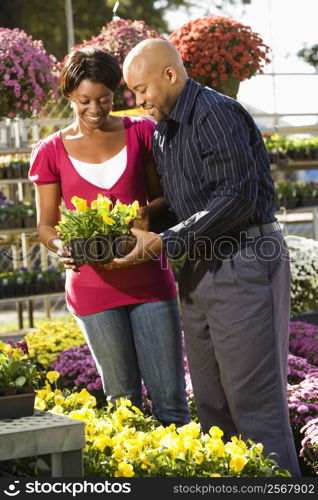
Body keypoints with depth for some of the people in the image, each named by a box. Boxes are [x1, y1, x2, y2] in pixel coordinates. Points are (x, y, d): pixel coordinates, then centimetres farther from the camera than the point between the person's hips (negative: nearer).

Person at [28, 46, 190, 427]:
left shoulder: (141, 133, 4)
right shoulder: (51, 152, 2)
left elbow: (164, 196, 11)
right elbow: (45, 224, 5)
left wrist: (149, 212, -13)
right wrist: (62, 247, -17)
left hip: (149, 278, 1)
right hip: (93, 285, 0)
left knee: (171, 399, 0)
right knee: (123, 399, 7)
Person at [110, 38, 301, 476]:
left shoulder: (217, 114, -13)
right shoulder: (162, 132, 17)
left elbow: (238, 198, -21)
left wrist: (164, 243, -20)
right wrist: (145, 228, 4)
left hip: (245, 264, -9)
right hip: (200, 270, 9)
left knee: (253, 399, -8)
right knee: (211, 404, 10)